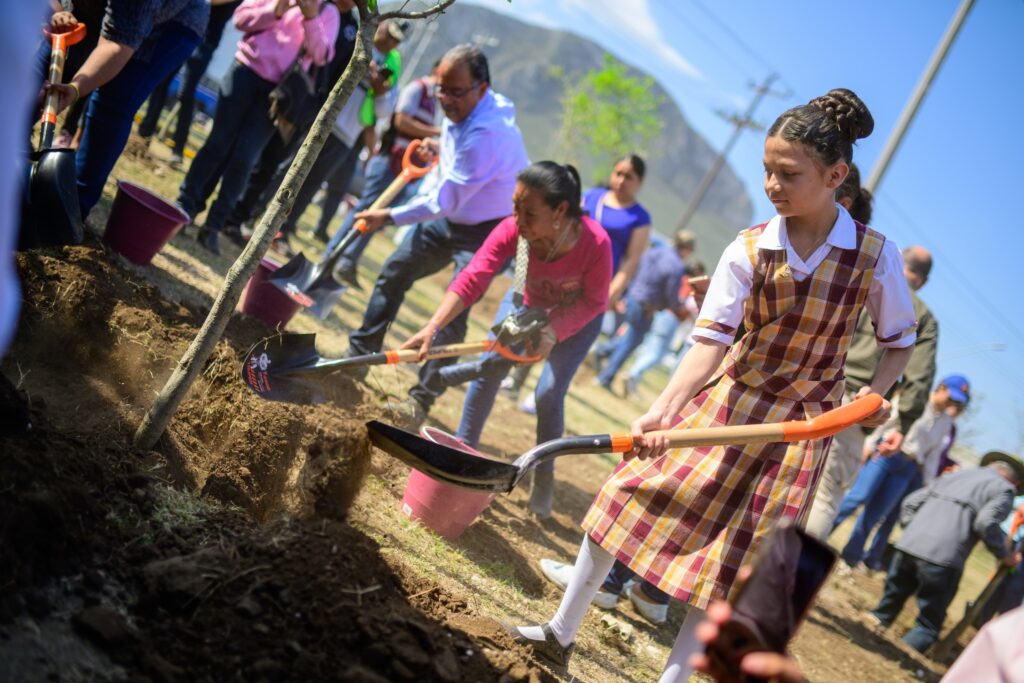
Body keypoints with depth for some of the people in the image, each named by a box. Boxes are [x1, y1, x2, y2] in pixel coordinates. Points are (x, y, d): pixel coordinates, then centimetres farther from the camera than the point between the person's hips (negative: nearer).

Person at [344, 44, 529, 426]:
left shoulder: (487, 133, -33)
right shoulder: (459, 112, -5)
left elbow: (444, 201, -29)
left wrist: (389, 217, -22)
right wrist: (440, 148, 5)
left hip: (486, 231, -9)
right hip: (451, 219, 10)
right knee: (393, 274, 12)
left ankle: (422, 399, -6)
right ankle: (358, 355, 26)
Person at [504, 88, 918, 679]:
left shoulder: (877, 256, -11)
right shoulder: (748, 251, -10)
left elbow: (901, 342, 4)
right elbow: (711, 341, -18)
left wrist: (877, 393, -15)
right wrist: (664, 408, -33)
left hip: (802, 426, -1)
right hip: (726, 399, 2)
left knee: (734, 560, 0)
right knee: (632, 495, -1)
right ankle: (561, 634, 15)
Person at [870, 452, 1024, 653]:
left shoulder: (955, 475, 28)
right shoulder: (1004, 488, 10)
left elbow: (912, 501, 22)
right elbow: (986, 522, -8)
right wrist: (1004, 555, 5)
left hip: (908, 545, 5)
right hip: (944, 557, -5)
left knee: (891, 601, 22)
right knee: (930, 620, 4)